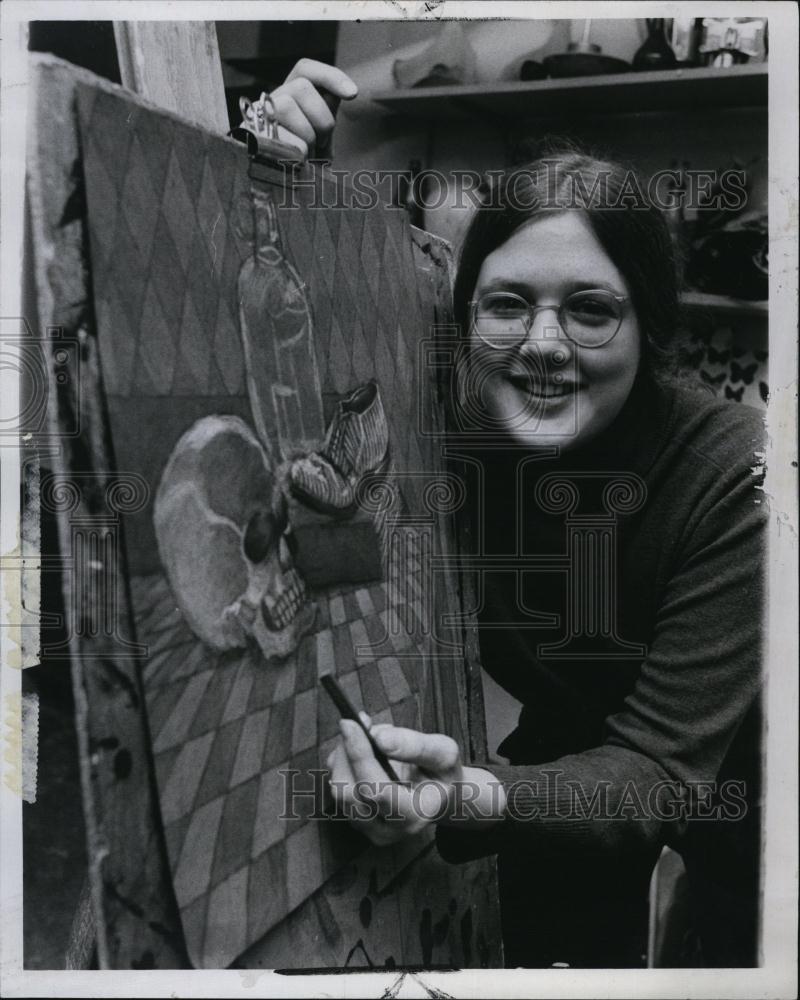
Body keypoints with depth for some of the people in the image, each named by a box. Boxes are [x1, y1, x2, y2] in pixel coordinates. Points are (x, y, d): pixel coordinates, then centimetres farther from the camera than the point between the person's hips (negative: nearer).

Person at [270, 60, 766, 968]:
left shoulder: (734, 472, -33)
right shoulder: (437, 412, -24)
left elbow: (665, 771, -33)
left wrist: (475, 799, -50)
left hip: (726, 772, -2)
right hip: (570, 743, 2)